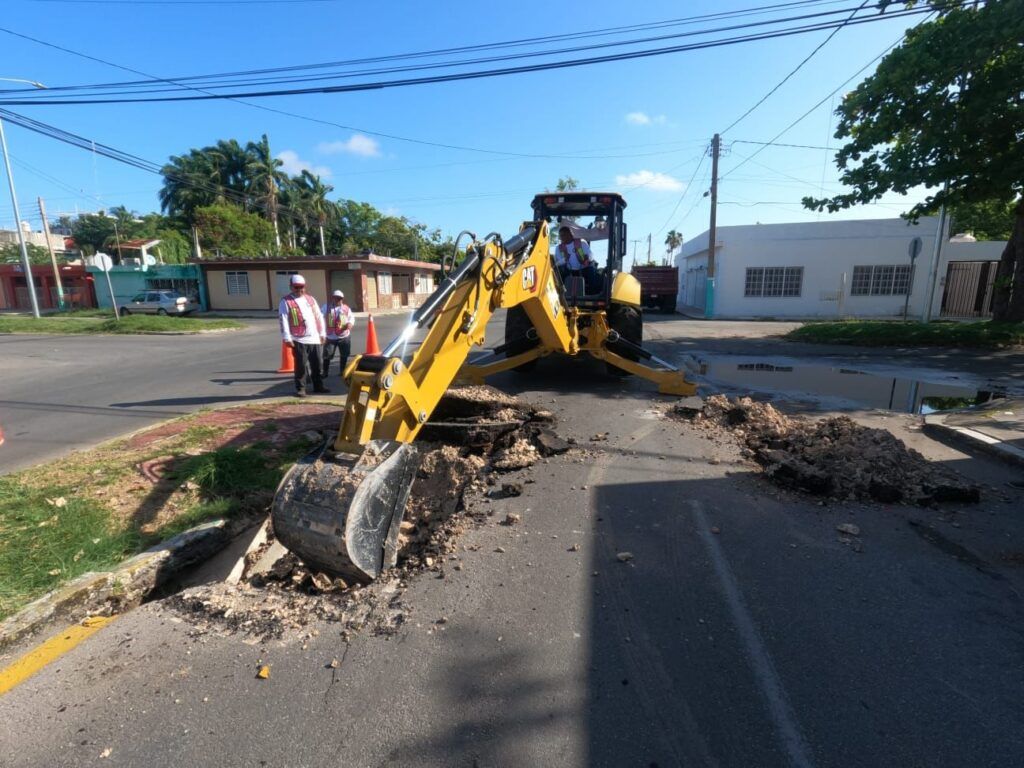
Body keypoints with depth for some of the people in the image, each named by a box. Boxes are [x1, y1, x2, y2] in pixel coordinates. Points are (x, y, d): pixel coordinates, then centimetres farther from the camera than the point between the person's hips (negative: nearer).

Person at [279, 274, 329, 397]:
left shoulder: (311, 299, 14)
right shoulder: (286, 302, -3)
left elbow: (319, 316, 16)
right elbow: (283, 321, -9)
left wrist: (322, 333, 12)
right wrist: (287, 338, -15)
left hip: (314, 338, 5)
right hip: (299, 340, -5)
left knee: (316, 364, 11)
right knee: (301, 365, -3)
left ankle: (318, 385, 23)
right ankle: (300, 389, 7)